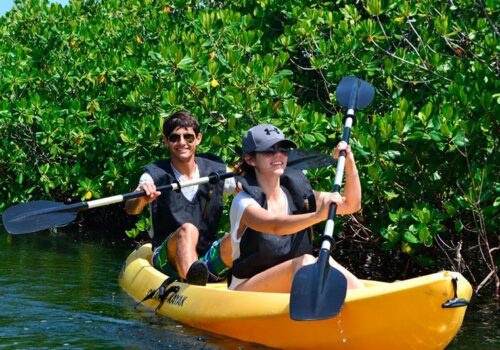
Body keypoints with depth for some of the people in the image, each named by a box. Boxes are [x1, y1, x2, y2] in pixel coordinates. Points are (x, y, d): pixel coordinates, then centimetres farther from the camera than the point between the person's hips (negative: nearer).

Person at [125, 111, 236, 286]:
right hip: (168, 258, -3)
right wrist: (141, 199, -43)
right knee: (187, 229, -35)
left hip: (209, 263, 3)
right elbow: (131, 209, -20)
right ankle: (193, 285, -64)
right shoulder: (155, 176, -1)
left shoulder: (216, 171, 7)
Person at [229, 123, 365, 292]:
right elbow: (275, 226, -33)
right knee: (305, 261, -28)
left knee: (325, 264, -22)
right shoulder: (244, 202, -11)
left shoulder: (297, 194, 8)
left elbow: (351, 205, 9)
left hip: (288, 294, 6)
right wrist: (317, 216, -48)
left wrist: (350, 165, -6)